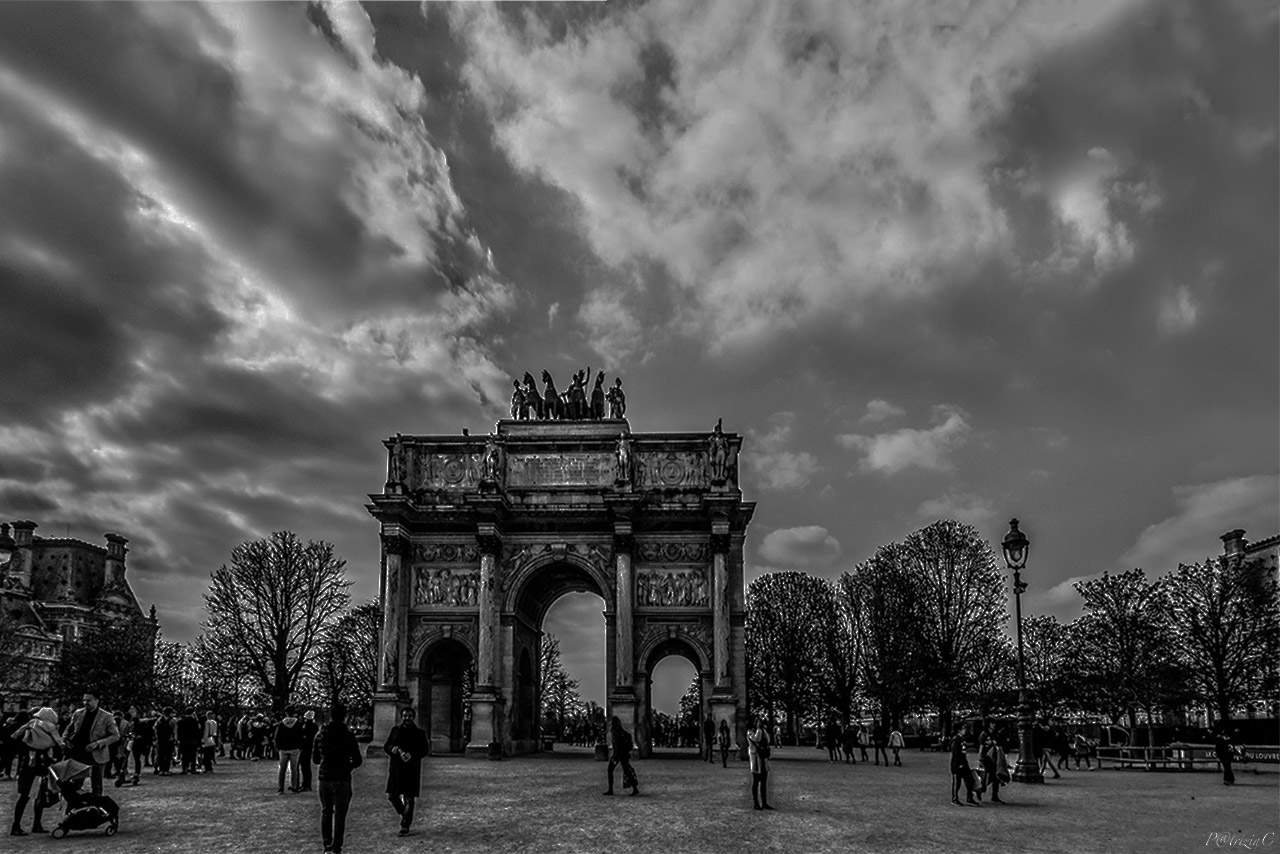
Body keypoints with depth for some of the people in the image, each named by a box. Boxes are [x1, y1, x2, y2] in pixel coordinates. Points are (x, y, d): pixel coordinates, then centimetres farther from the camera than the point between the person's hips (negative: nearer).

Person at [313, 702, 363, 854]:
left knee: (326, 812, 16)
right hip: (342, 779, -4)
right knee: (339, 814, 2)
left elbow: (316, 759, 12)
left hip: (324, 777, 4)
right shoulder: (348, 735, -10)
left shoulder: (320, 734, 3)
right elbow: (357, 760, -8)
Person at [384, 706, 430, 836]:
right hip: (395, 767, 3)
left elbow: (425, 750, -2)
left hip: (411, 768, -3)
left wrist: (412, 755, -20)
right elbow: (386, 746, 10)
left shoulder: (419, 733, 2)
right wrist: (392, 749, -13)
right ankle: (404, 814, 30)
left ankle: (405, 827, -1)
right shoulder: (395, 730, 9)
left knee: (409, 799, -5)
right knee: (392, 796, 3)